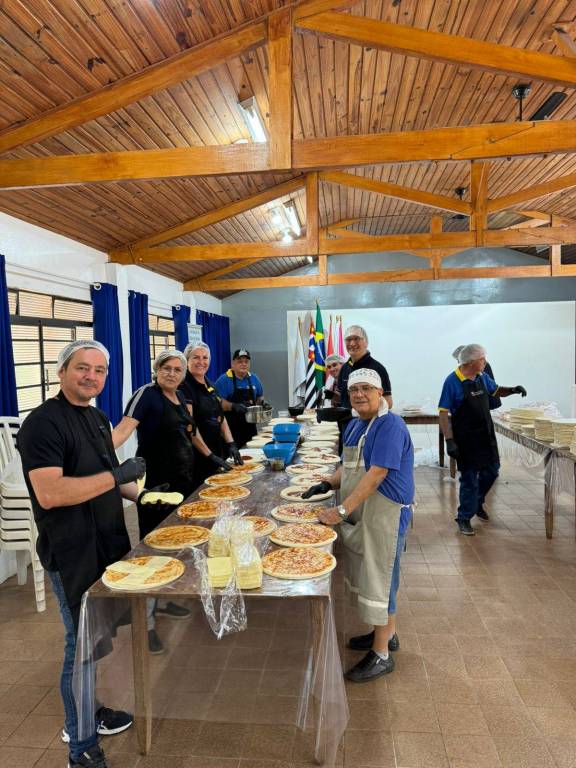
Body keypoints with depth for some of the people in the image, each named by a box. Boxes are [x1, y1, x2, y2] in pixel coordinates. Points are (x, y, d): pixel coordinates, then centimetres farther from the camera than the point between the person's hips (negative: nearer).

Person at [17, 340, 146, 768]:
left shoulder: (98, 419, 9)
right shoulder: (44, 423, -18)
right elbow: (48, 493, -28)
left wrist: (140, 493, 6)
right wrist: (115, 476, -26)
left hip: (105, 547, 8)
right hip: (72, 555, -8)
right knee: (81, 646, 5)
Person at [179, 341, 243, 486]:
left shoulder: (210, 386, 12)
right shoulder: (184, 386, -13)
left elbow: (221, 418, 13)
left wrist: (231, 444, 1)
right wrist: (209, 455, -21)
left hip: (217, 452, 8)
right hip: (197, 457, -8)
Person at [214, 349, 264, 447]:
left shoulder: (254, 379, 11)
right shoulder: (224, 380, -6)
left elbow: (260, 397, 24)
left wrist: (262, 403, 3)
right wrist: (233, 406, -26)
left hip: (250, 427, 5)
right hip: (231, 428, -5)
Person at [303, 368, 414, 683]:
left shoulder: (390, 426, -19)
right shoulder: (354, 425, 9)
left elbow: (377, 474, -27)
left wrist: (342, 510, -29)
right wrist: (328, 483, 2)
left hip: (385, 513, -9)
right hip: (359, 513, 9)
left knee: (379, 579, 2)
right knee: (367, 574, 20)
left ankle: (381, 655, 19)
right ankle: (387, 633, 40)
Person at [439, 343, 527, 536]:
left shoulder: (482, 377, 4)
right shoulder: (453, 381, -17)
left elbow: (495, 390, 23)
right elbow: (443, 412, -17)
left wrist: (512, 390, 2)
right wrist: (449, 441, -22)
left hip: (486, 435, 7)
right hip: (466, 438, -7)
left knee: (491, 471, 17)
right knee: (469, 478, 0)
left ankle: (477, 502, 42)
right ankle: (464, 518, 17)